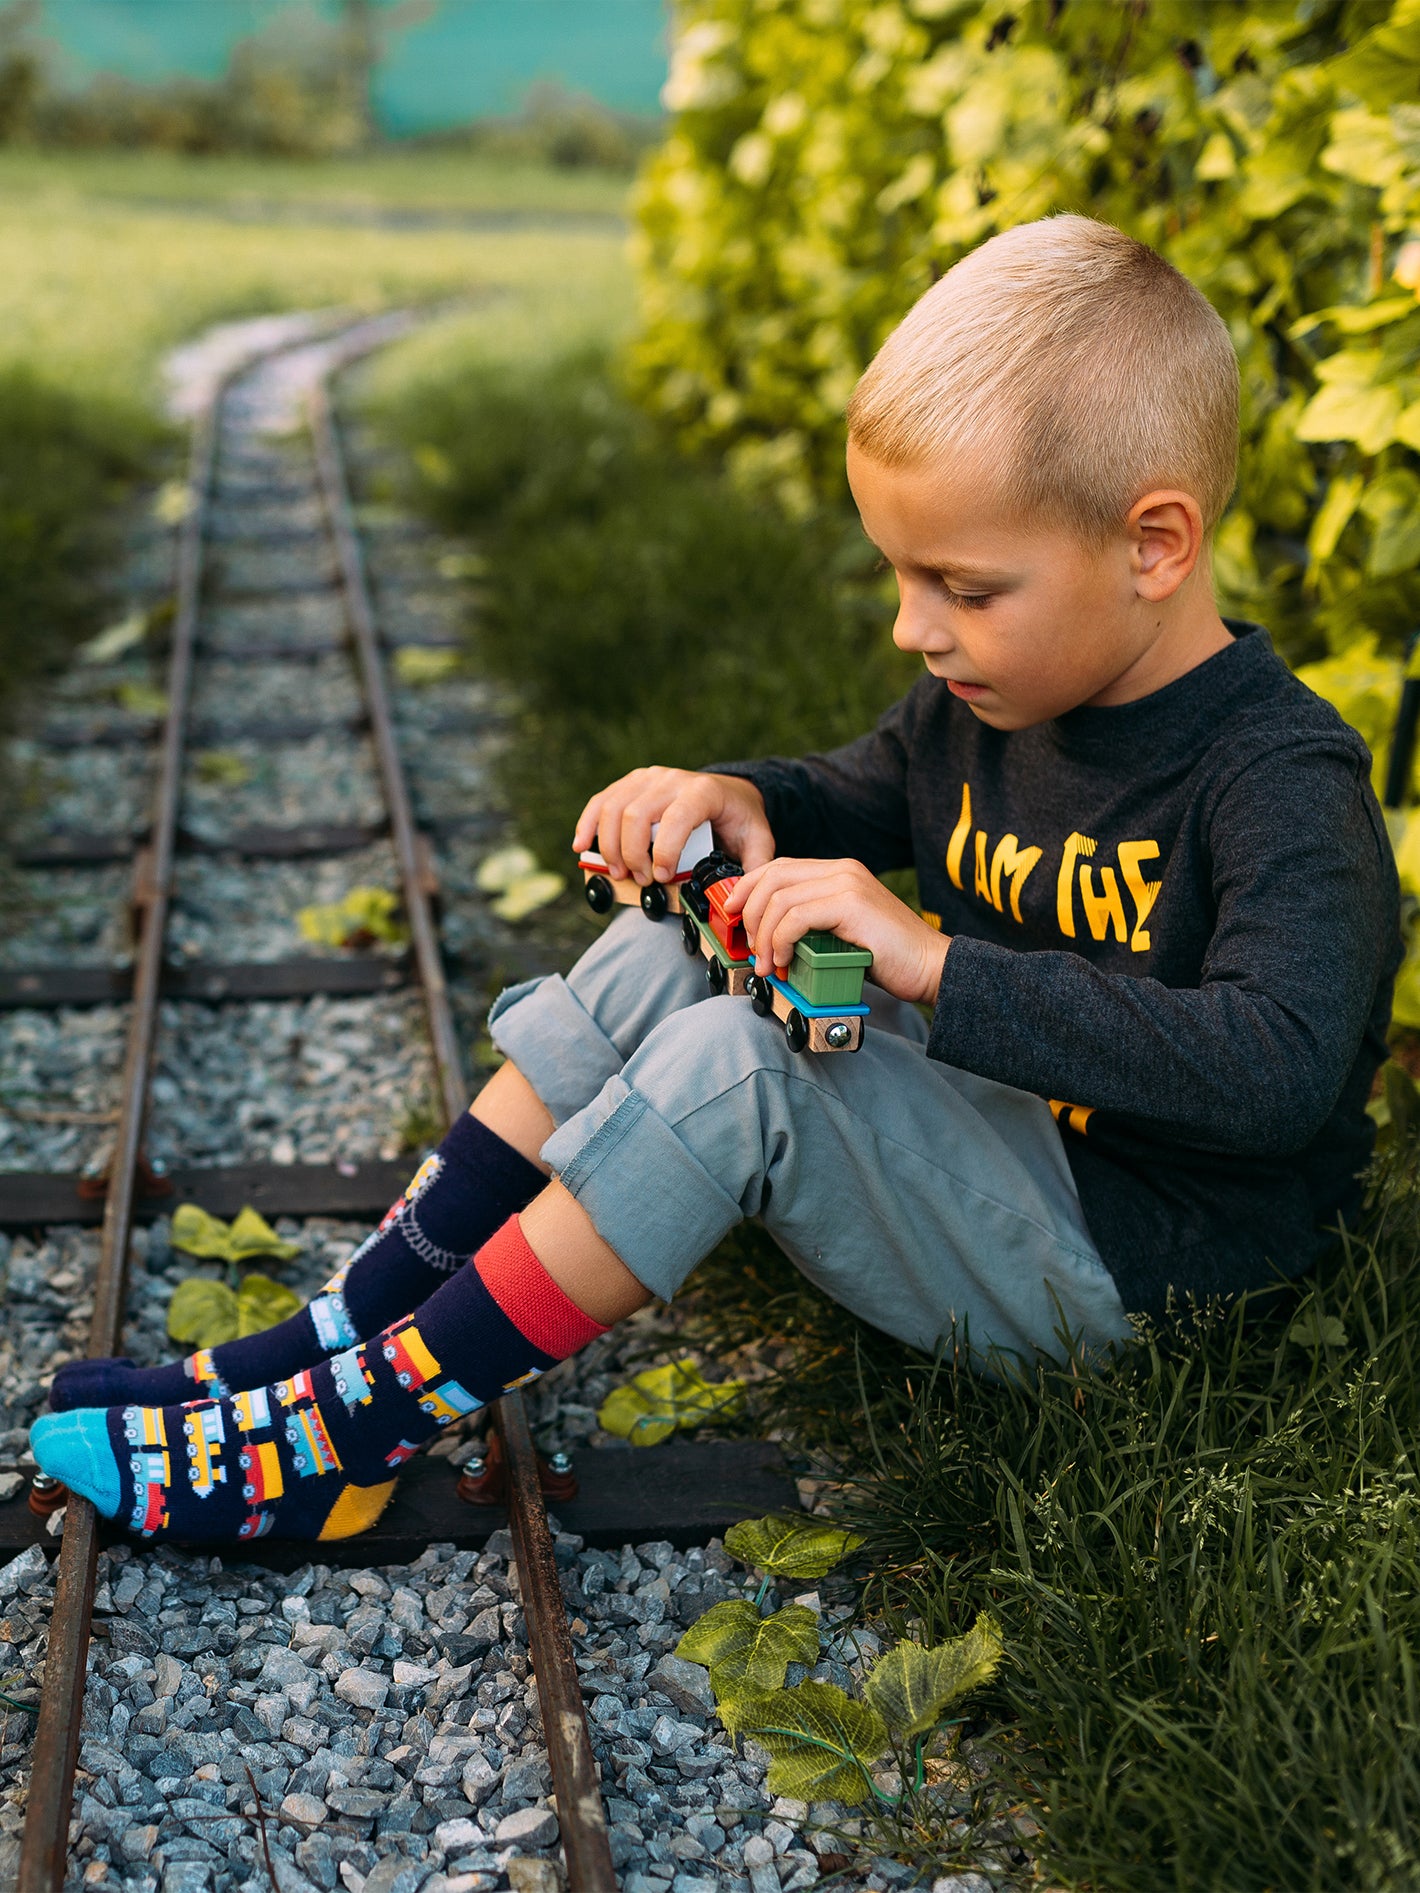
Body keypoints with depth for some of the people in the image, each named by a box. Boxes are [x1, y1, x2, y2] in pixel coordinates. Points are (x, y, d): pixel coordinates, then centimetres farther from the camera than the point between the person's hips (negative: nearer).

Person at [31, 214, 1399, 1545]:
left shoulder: (1283, 783, -22)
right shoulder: (988, 694, 3)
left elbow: (1277, 1069, -37)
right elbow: (863, 798, 22)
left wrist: (935, 964, -38)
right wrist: (742, 803, -3)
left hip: (1113, 1252, -8)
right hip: (979, 1130, 8)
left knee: (728, 1069, -28)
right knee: (651, 964, -5)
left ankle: (344, 1436, -20)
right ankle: (335, 1337, -5)